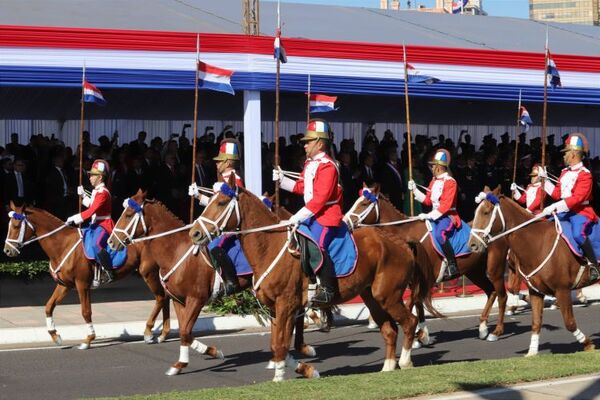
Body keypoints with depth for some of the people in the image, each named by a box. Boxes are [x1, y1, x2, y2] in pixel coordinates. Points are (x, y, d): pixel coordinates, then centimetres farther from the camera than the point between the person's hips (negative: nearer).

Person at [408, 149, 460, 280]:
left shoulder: (450, 182, -12)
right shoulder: (433, 181, 14)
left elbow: (445, 205, -20)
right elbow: (428, 200, 21)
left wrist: (429, 216, -25)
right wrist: (414, 190, 13)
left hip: (448, 216, -10)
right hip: (434, 216, 10)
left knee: (439, 234, -36)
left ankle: (452, 266, -32)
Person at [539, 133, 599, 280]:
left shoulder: (585, 174, -13)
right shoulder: (565, 173, 12)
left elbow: (577, 198, -24)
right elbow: (557, 194, 18)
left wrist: (555, 207, -29)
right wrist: (545, 179, 12)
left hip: (580, 211, -9)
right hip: (564, 211, 9)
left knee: (578, 234, -34)